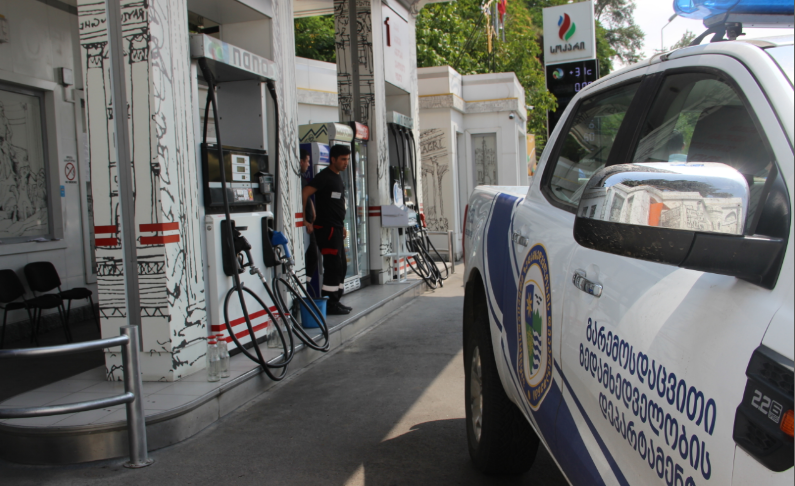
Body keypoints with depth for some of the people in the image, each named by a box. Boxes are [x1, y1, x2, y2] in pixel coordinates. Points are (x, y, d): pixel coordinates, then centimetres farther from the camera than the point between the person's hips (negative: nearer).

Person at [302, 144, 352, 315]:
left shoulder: (338, 177, 16)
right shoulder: (324, 176, -13)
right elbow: (304, 194, -22)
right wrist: (305, 221, -20)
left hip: (336, 228, 10)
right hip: (326, 228, -10)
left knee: (341, 266, 12)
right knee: (333, 266, -8)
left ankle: (336, 301, 21)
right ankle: (329, 304, -1)